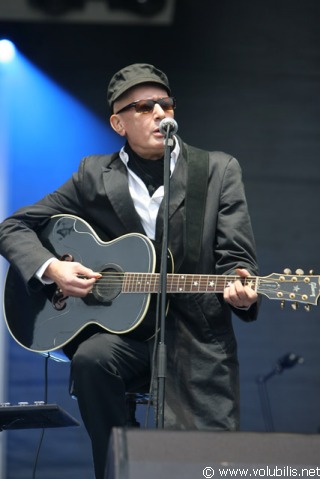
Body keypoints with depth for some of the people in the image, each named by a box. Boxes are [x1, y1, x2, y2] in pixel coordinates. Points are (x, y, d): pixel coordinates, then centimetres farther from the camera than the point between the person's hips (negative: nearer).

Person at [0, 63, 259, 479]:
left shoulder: (219, 171, 4)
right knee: (91, 358, -34)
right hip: (121, 330, 1)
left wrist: (239, 289, -25)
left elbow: (236, 256, 0)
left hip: (195, 337, 0)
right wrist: (51, 268, -12)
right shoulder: (95, 176, 6)